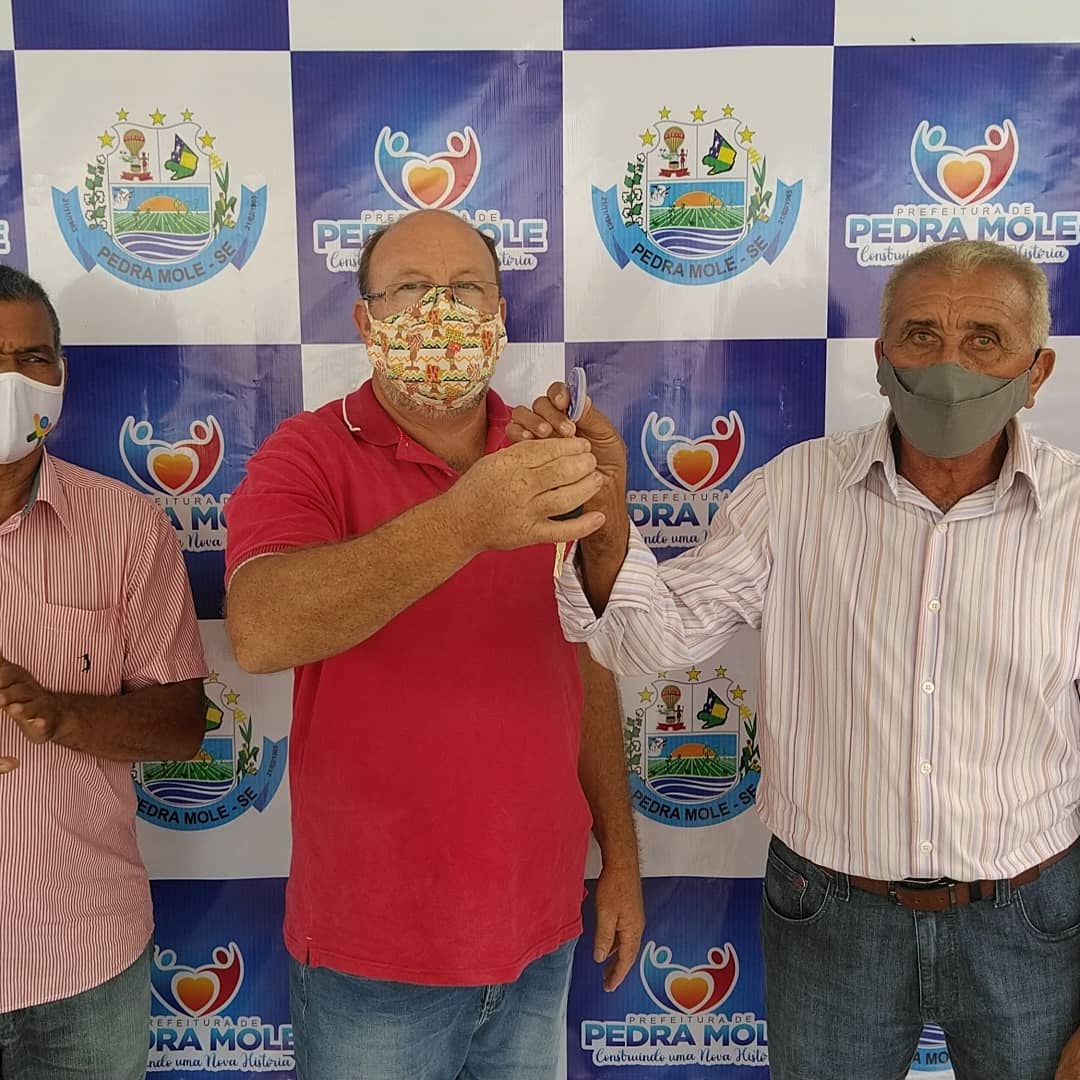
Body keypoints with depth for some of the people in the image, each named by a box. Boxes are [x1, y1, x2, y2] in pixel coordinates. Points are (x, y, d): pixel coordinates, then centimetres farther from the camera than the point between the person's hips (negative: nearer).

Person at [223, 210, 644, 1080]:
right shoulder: (309, 455, -11)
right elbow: (260, 631, -31)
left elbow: (590, 671, 7)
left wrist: (622, 861, 7)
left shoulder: (550, 464, 0)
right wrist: (461, 523, -43)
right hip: (373, 951, -3)